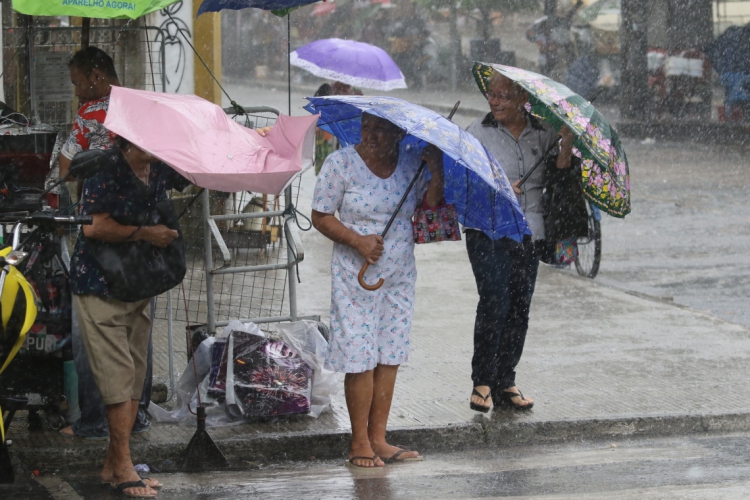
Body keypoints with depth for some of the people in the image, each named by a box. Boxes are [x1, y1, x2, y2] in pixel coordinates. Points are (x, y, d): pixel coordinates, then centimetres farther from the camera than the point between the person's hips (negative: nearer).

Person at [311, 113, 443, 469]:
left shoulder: (411, 163, 3)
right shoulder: (341, 164, -7)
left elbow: (431, 205, -4)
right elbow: (321, 216, -6)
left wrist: (436, 172, -18)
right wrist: (358, 240, -18)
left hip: (399, 276, 4)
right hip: (356, 277, -4)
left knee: (389, 356, 6)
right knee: (360, 358, -4)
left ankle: (378, 439, 13)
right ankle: (359, 443, 4)